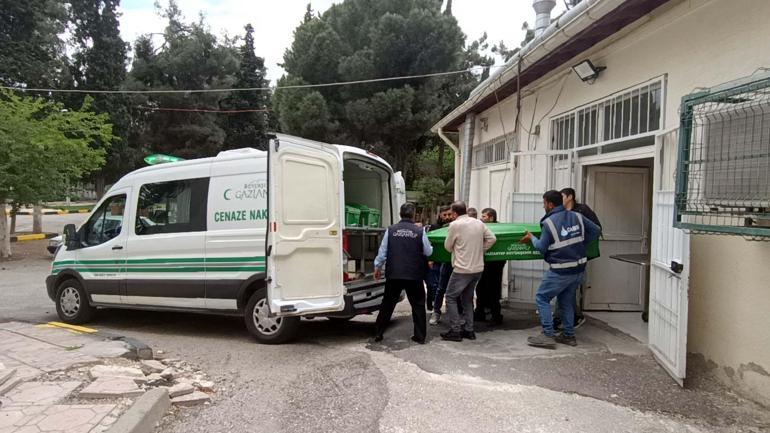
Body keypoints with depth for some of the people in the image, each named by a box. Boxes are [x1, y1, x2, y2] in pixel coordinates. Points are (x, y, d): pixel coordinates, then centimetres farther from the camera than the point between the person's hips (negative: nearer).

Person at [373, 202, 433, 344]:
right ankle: (420, 336, 14)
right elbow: (428, 252, 3)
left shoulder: (391, 230, -2)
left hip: (393, 275, 1)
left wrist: (377, 267, 14)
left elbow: (382, 251, 1)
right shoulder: (420, 232, -5)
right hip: (414, 275, -1)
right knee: (418, 305, 12)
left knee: (387, 304, 14)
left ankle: (378, 333, 19)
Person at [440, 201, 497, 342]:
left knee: (451, 297, 6)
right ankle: (468, 330, 20)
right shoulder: (479, 223, 6)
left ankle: (455, 330, 3)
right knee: (467, 298, 19)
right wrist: (480, 250, 12)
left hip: (462, 269, -6)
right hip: (478, 268, 6)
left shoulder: (455, 225, -10)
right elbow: (492, 238, 8)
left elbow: (448, 247, -1)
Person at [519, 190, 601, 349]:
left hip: (560, 272, -7)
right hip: (579, 269, 7)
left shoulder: (549, 222, -14)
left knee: (542, 298, 3)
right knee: (567, 301, 19)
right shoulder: (577, 216, 3)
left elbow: (542, 248, -11)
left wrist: (532, 238, 6)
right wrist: (580, 243, 14)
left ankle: (548, 335, -2)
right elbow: (596, 230, 8)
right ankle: (569, 335, 24)